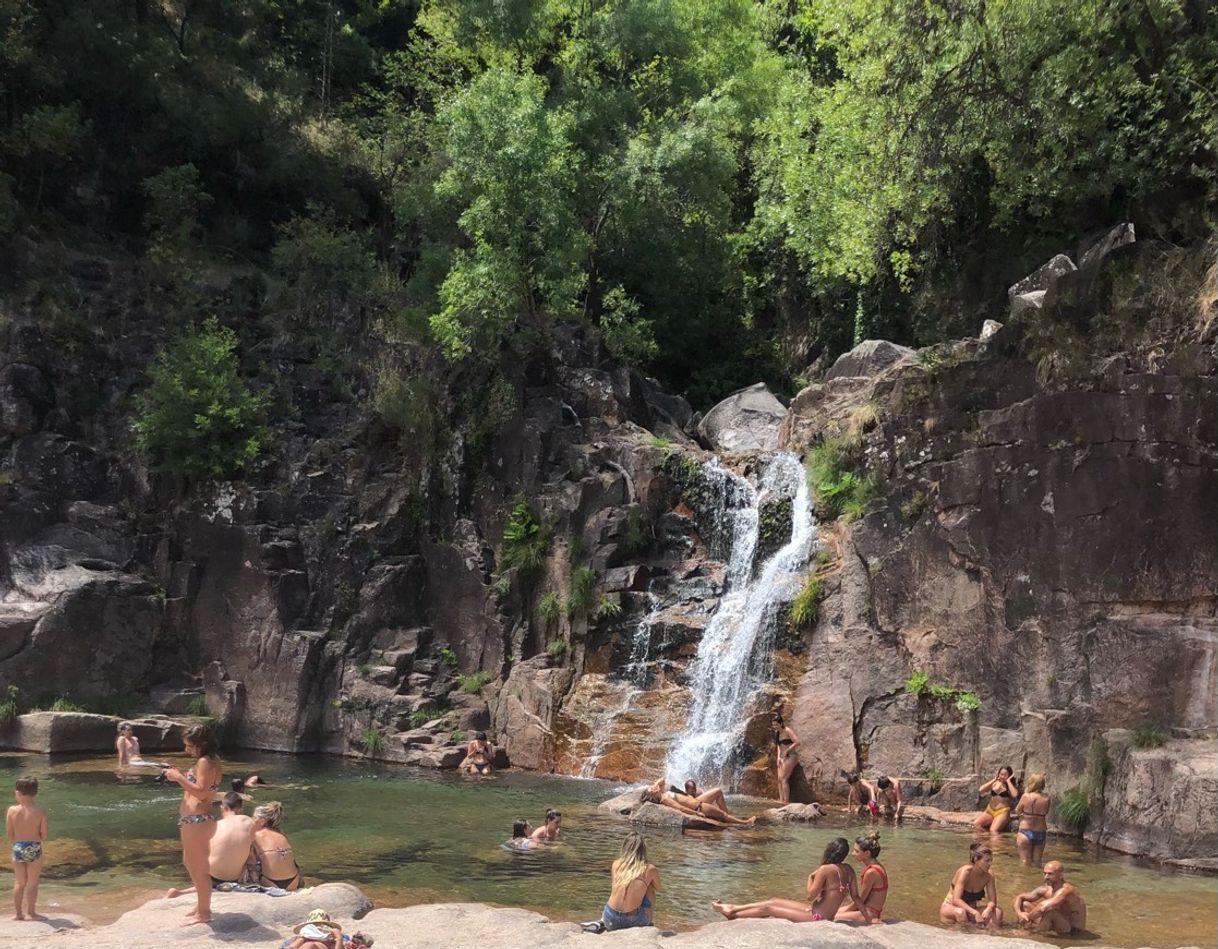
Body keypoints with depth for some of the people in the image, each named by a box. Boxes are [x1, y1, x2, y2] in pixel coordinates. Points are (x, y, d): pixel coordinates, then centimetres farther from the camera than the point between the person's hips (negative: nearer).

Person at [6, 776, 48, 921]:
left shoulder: (12, 810, -9)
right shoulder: (40, 812, -12)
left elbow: (9, 834, -2)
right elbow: (44, 835, -8)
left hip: (17, 848, 2)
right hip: (34, 849, -2)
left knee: (19, 882, 15)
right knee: (32, 882, 10)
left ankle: (18, 913, 21)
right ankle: (30, 912, 14)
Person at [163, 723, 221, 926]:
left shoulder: (205, 762, -17)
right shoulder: (204, 761, 15)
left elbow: (201, 792, -24)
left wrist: (179, 778, -20)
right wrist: (178, 777, 7)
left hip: (198, 821, -12)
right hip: (193, 820, 12)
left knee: (200, 868, -2)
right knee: (190, 864, 24)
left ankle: (203, 913, 7)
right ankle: (201, 905, 37)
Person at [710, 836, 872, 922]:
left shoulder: (825, 869, -23)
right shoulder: (849, 869, -1)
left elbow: (811, 896, -18)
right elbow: (856, 897, 0)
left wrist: (810, 877, -2)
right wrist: (868, 919, 7)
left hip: (815, 917, -8)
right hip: (826, 916, 8)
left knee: (768, 908, 7)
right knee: (775, 901, 17)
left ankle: (732, 915, 25)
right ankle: (733, 908, 28)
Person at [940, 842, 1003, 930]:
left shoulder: (989, 875, -9)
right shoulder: (965, 872, -24)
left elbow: (992, 901, -10)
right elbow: (956, 900, -32)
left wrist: (988, 909, -34)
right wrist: (974, 912, -45)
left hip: (970, 910, 5)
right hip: (950, 907, -5)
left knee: (998, 912, -20)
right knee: (960, 912, -39)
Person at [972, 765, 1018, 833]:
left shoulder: (1010, 786, 3)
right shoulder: (994, 784, 12)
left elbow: (1015, 795, -20)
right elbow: (980, 790, -3)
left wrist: (1008, 781, -10)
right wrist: (994, 780, 0)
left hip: (1002, 812, -4)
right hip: (990, 811, 4)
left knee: (993, 830, -31)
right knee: (975, 824, -21)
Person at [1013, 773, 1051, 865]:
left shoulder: (1026, 796, -12)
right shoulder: (1046, 798, -3)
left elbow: (1017, 811, 1)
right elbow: (1046, 813, 11)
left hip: (1026, 832, -3)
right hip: (1041, 833, 3)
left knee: (1025, 862, 3)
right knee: (1037, 862, 14)